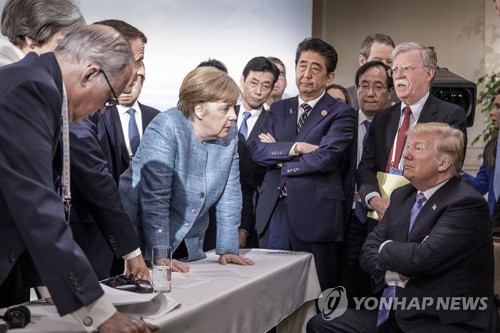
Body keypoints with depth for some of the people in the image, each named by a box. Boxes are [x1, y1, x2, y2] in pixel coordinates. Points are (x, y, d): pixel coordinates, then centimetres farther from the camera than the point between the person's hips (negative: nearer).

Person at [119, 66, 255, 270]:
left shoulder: (229, 133, -2)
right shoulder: (165, 129, -20)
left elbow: (230, 195, 0)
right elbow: (155, 198, -24)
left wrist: (227, 250, -6)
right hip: (144, 243, -5)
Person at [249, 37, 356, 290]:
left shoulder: (341, 114, -1)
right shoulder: (278, 109, 15)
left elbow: (325, 158, -15)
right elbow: (256, 150, 2)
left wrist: (279, 159, -4)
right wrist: (295, 148, -12)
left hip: (315, 215, -4)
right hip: (274, 212, 5)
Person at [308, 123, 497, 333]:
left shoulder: (467, 204, -15)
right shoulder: (402, 195, 11)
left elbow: (423, 257, -26)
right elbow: (368, 251, 9)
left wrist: (386, 248, -5)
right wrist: (394, 274, -12)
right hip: (395, 312, 8)